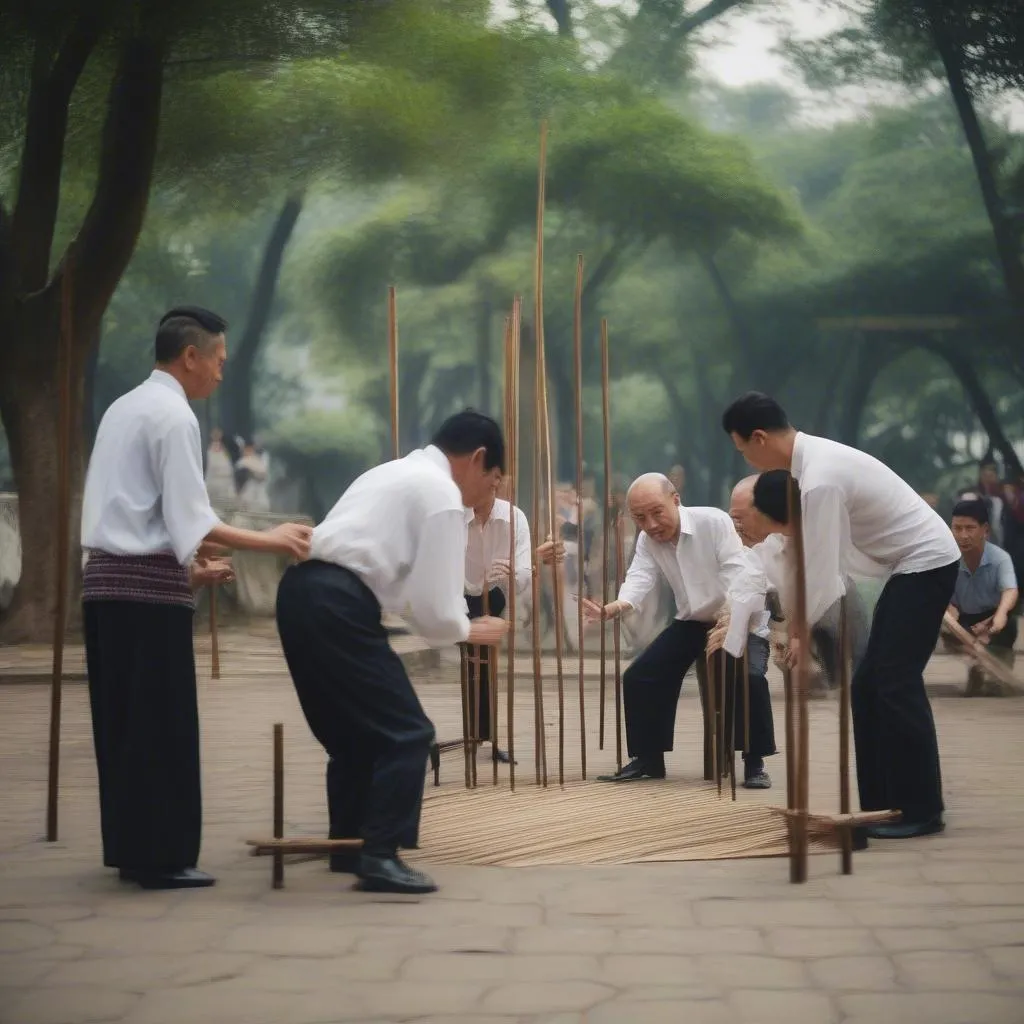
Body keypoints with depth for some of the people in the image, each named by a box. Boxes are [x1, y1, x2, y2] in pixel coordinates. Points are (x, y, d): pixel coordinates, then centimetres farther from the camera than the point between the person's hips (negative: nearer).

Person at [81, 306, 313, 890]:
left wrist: (185, 546, 26)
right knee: (163, 724, -4)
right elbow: (190, 516, -15)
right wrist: (267, 541, -11)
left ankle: (129, 849, 17)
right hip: (150, 582, -9)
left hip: (106, 576, 9)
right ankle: (162, 857, -2)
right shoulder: (175, 416, -11)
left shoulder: (125, 408, 17)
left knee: (120, 720, 12)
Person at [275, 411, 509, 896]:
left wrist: (448, 619, 25)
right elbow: (433, 606, -7)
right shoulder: (443, 494, -3)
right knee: (405, 730, -4)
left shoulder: (398, 473, 26)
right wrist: (467, 630, 12)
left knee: (351, 729, 22)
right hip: (337, 605, -10)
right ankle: (379, 856, -9)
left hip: (301, 590, 10)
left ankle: (349, 843, 29)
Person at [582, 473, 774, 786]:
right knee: (639, 677, -4)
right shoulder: (646, 540, -5)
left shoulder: (714, 521, -23)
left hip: (737, 616, -6)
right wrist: (618, 606, -45)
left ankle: (754, 762, -14)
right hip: (691, 620, 6)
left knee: (748, 677, -30)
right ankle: (648, 759, 10)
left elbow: (741, 575, -30)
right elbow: (640, 576, -21)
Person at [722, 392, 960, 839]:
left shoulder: (820, 478, -26)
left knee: (896, 683, -11)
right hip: (911, 565, 10)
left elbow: (822, 565, -23)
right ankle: (881, 805, 11)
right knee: (869, 685, 8)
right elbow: (814, 555, 9)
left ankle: (921, 809, -5)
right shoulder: (809, 460, 4)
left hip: (926, 563, -10)